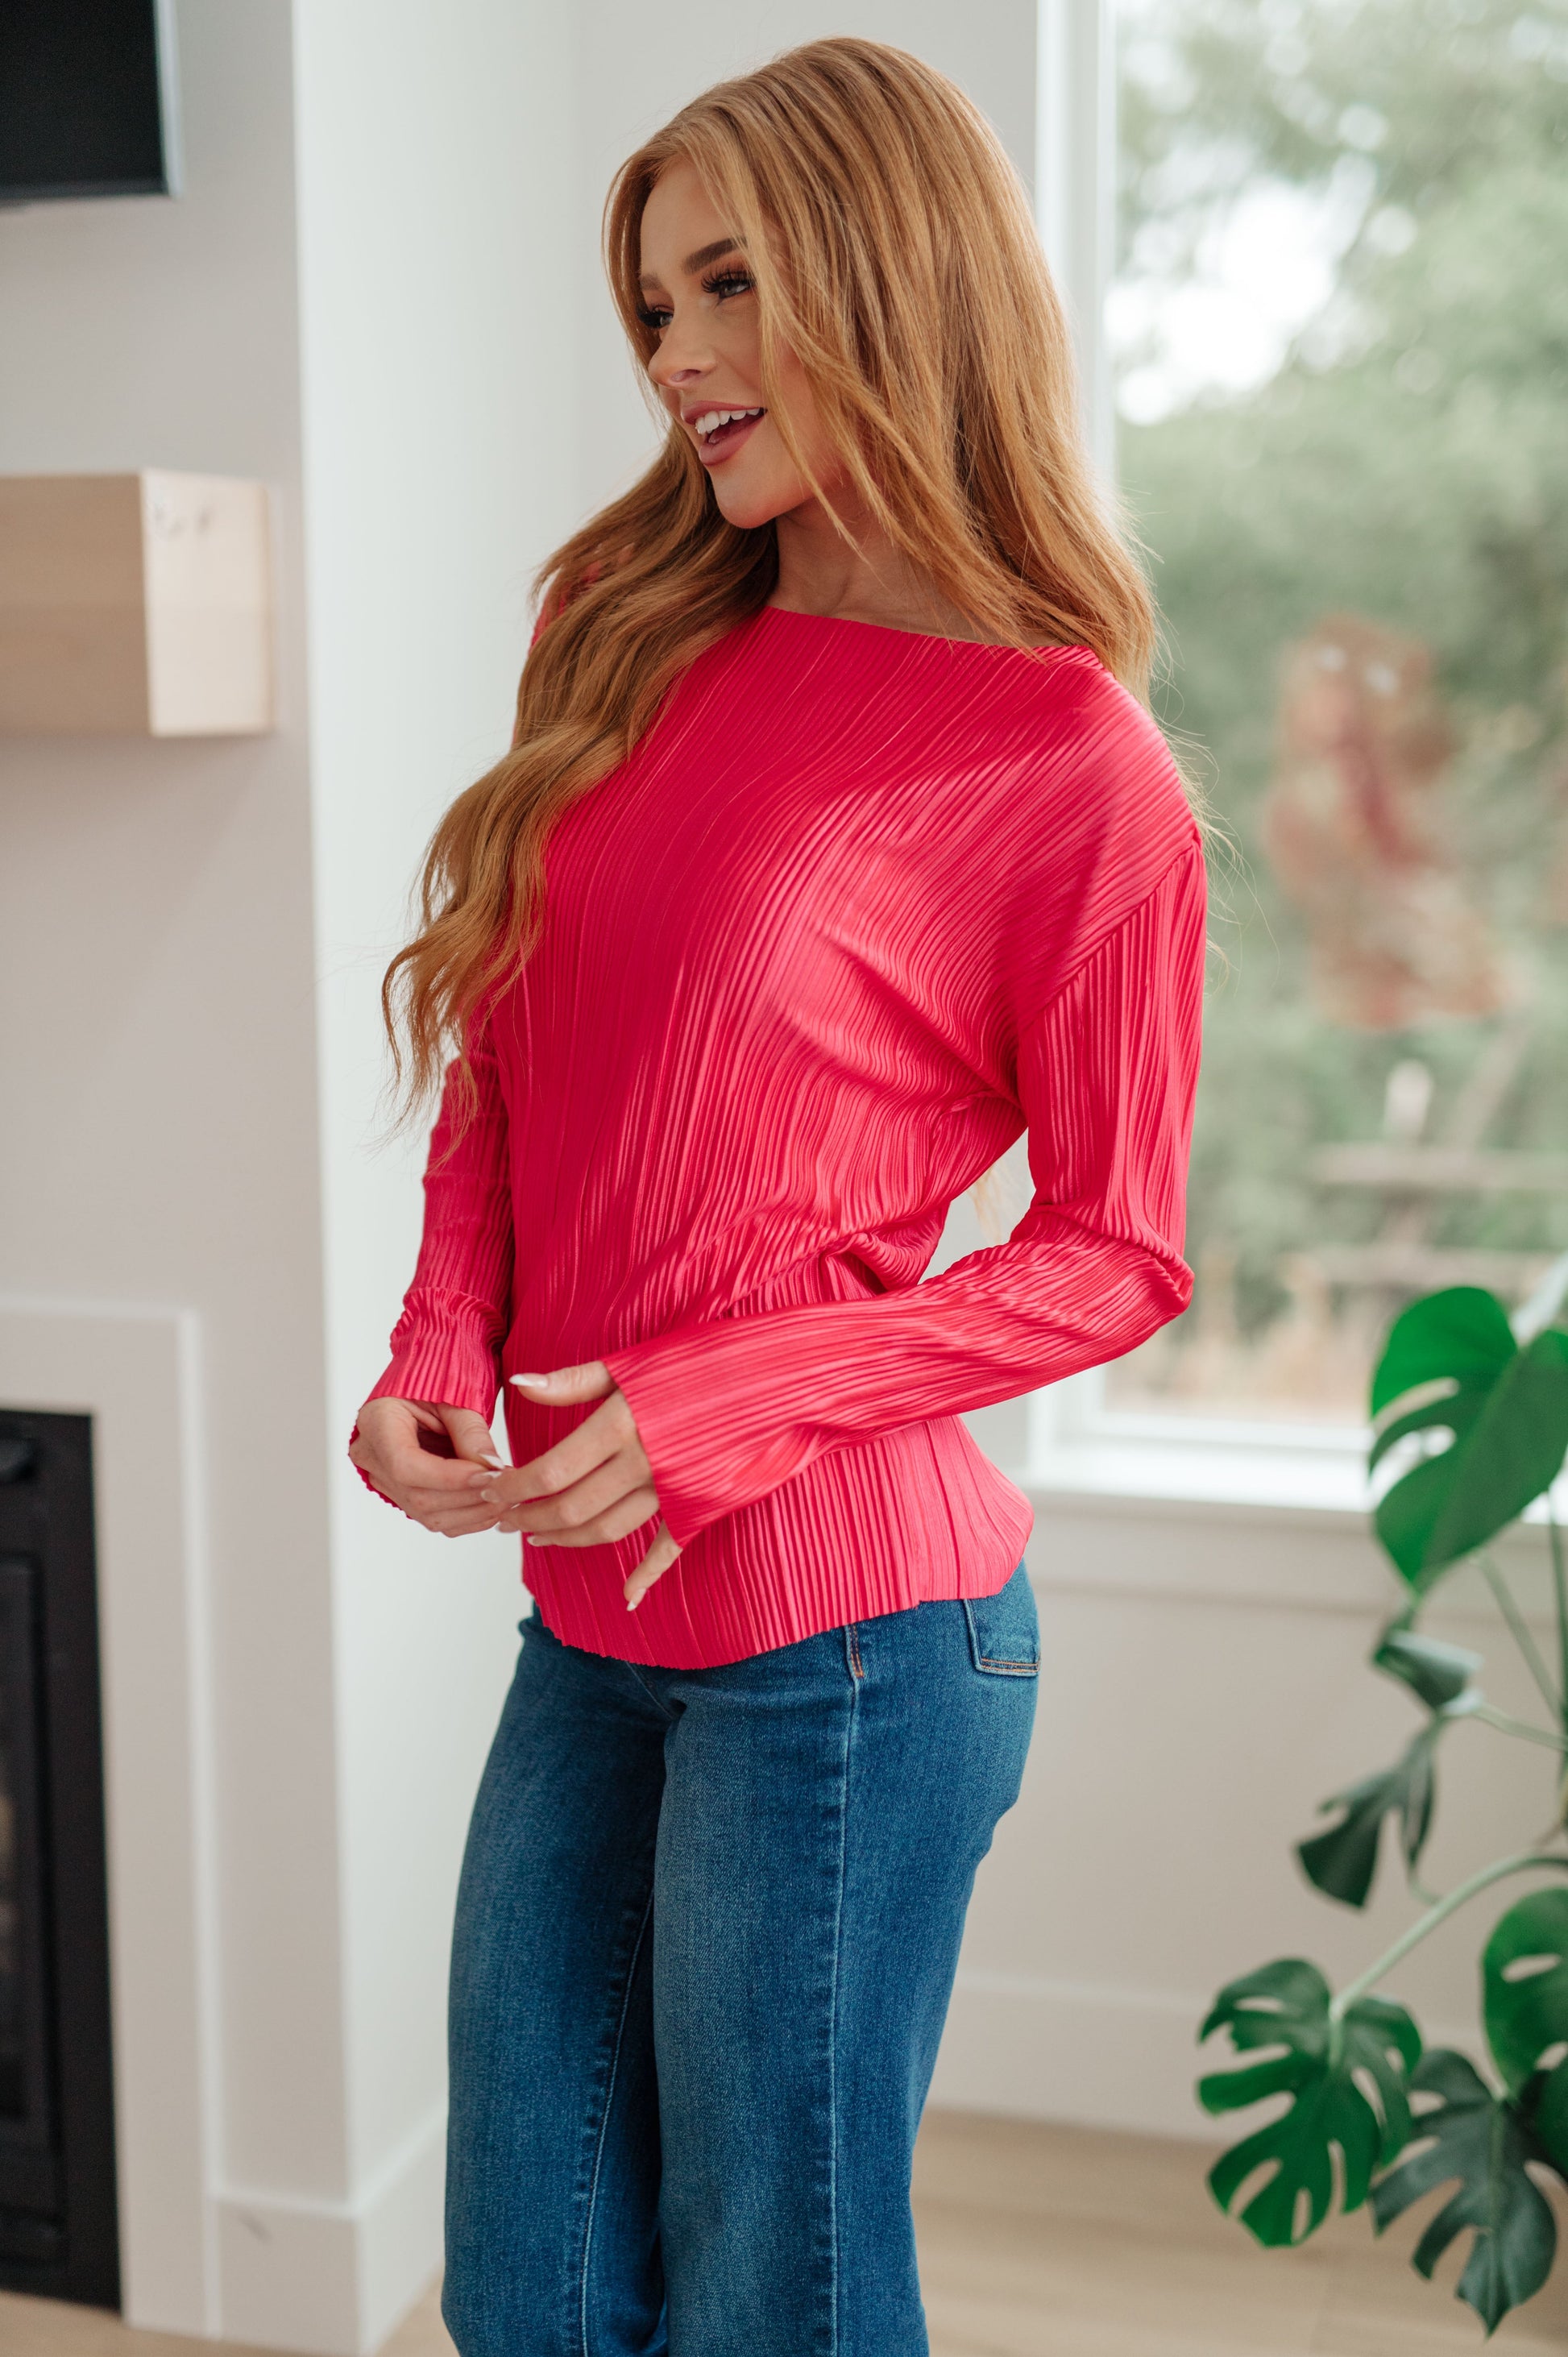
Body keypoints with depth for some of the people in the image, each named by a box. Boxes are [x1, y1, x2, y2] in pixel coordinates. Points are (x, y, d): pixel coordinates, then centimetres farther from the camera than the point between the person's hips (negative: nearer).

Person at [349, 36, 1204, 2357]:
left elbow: (1115, 1250, -7)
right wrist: (438, 1345, -3)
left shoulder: (1077, 774, -12)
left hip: (845, 1638, -6)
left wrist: (719, 1410, -15)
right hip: (592, 1617, 7)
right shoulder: (639, 653, 8)